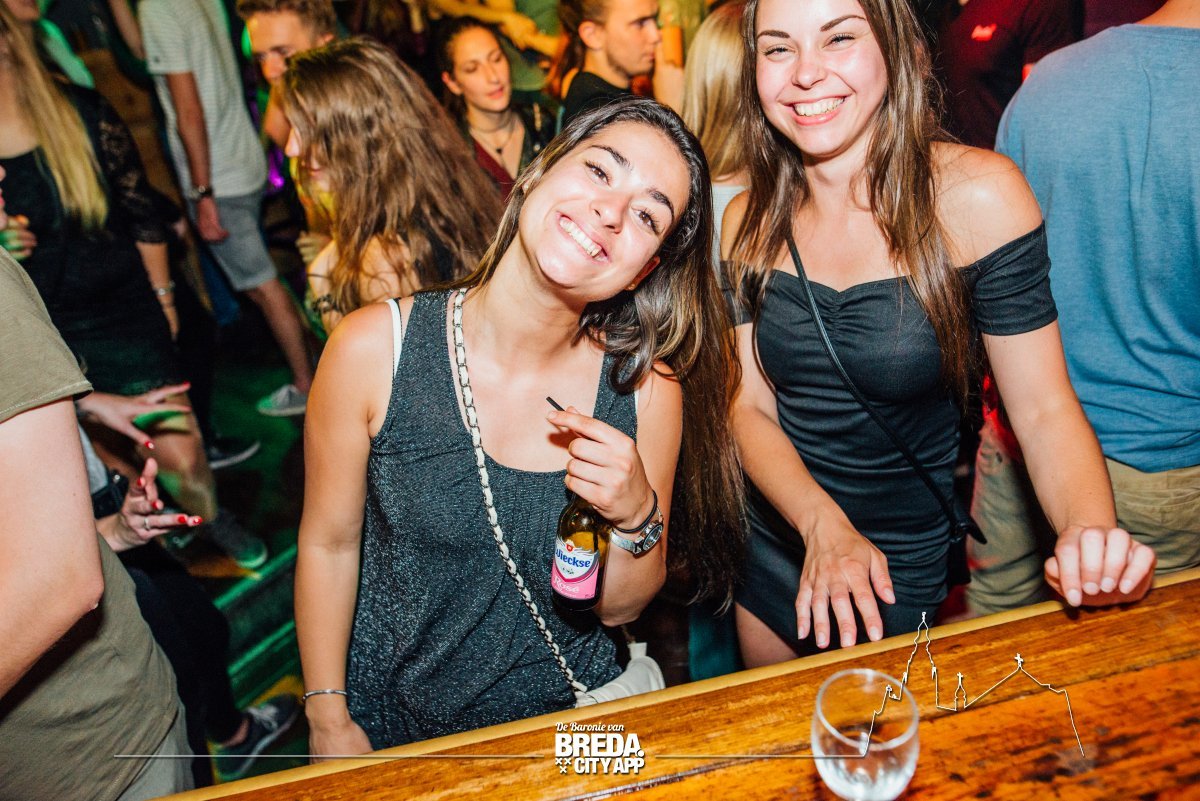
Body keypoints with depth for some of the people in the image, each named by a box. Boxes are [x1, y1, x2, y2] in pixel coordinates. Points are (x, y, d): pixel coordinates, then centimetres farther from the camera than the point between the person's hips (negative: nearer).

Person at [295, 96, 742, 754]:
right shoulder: (373, 348, -21)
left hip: (569, 713, 1)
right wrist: (329, 721, -3)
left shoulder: (648, 386, -18)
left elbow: (618, 608, -7)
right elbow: (329, 545, -7)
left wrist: (635, 517, -26)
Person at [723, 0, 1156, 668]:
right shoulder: (749, 221, -7)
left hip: (898, 575, -4)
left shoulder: (976, 194, -17)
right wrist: (821, 522, -24)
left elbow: (1044, 407, -14)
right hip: (769, 546, 4)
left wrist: (1092, 534, -33)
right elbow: (750, 406, -7)